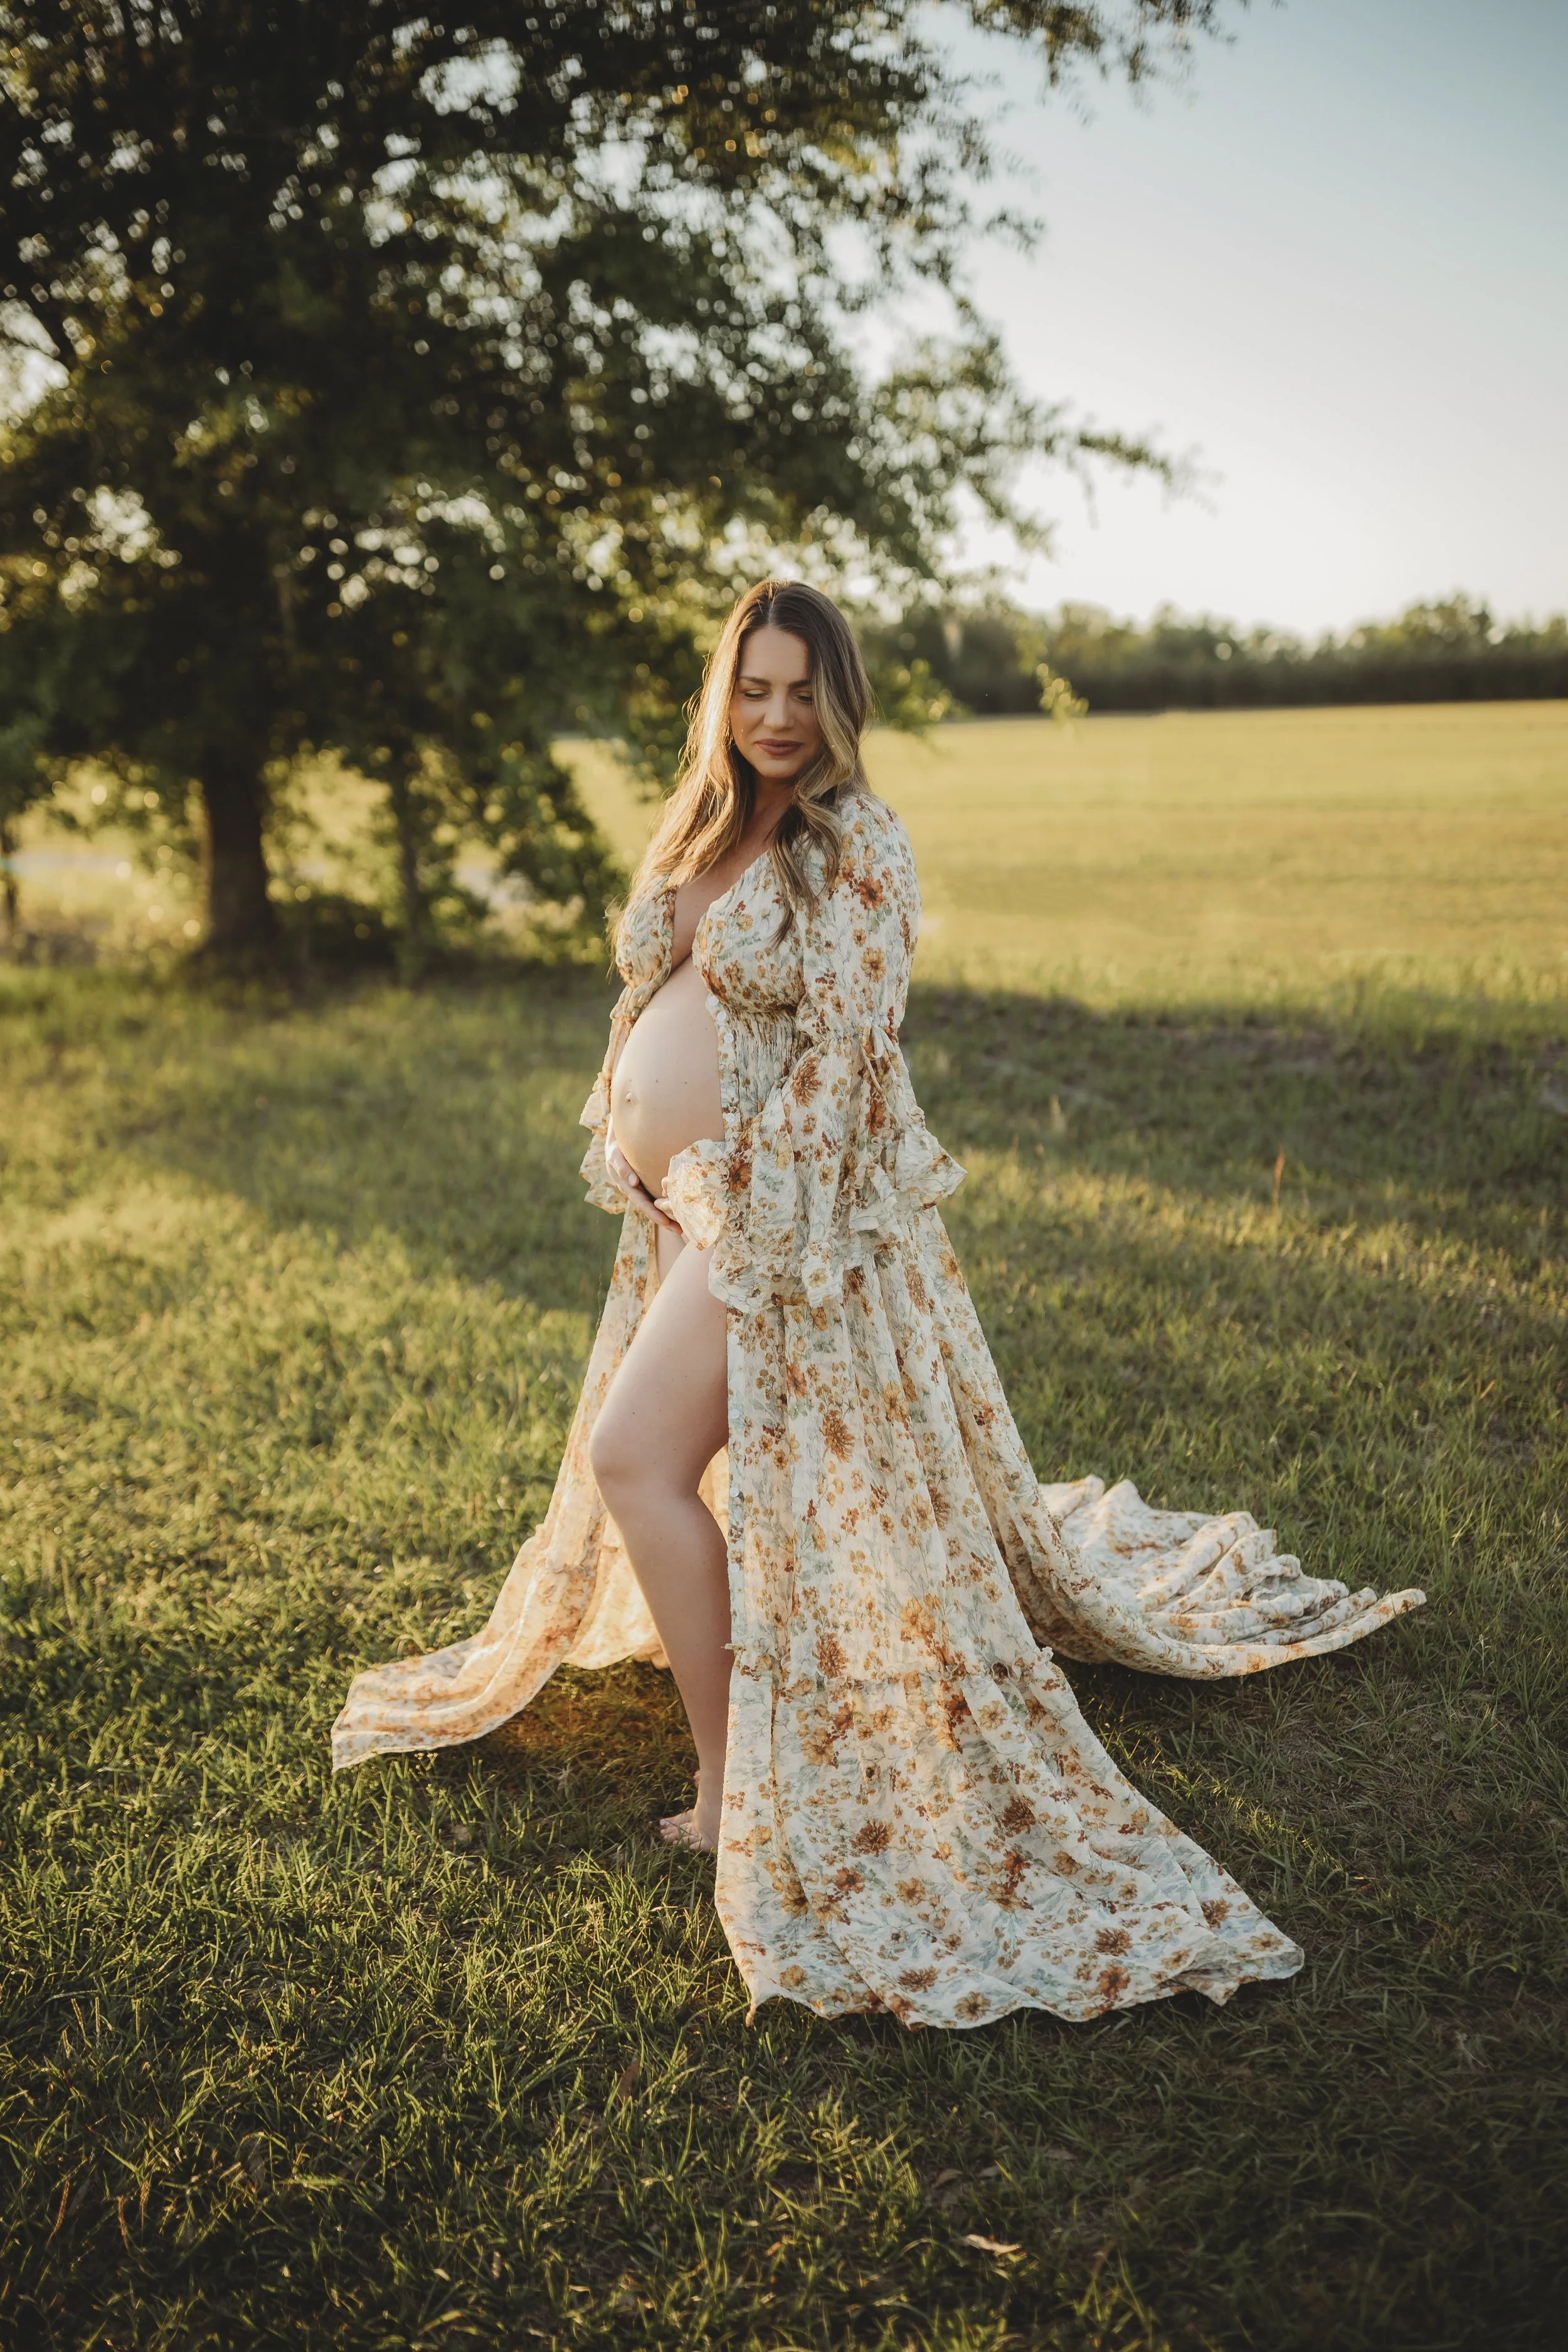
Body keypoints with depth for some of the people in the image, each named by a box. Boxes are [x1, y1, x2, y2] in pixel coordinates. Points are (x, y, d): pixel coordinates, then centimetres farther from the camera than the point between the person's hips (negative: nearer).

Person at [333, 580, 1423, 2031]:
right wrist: (629, 1150, 13)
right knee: (707, 1463, 18)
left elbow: (847, 1050, -17)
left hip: (781, 1203, -8)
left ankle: (737, 1788, -2)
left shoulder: (857, 847, -11)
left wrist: (751, 1196, -18)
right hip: (684, 1204, 8)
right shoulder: (705, 830, 13)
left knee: (637, 1459, -13)